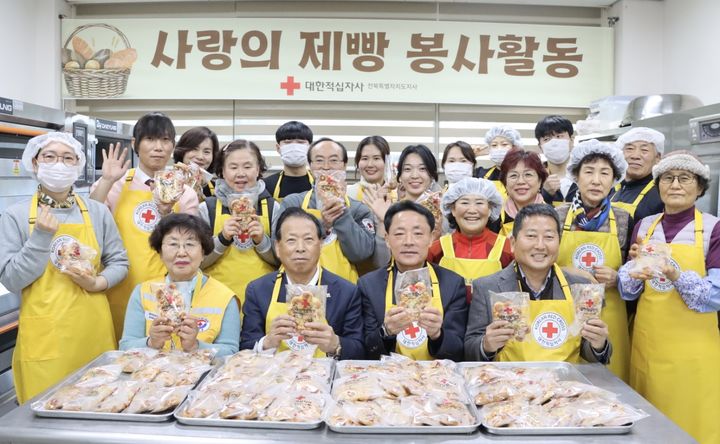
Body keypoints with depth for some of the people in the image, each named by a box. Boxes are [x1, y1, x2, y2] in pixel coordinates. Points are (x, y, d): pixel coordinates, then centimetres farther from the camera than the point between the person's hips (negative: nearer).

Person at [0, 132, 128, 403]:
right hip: (44, 333, -2)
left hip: (93, 329, 2)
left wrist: (98, 283, -11)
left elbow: (119, 262, 8)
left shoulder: (97, 212, 4)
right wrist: (41, 236, -14)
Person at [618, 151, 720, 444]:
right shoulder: (644, 226, 6)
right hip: (647, 340, 3)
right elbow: (628, 291, 4)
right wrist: (634, 272, -17)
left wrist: (678, 278, -28)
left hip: (693, 346, -3)